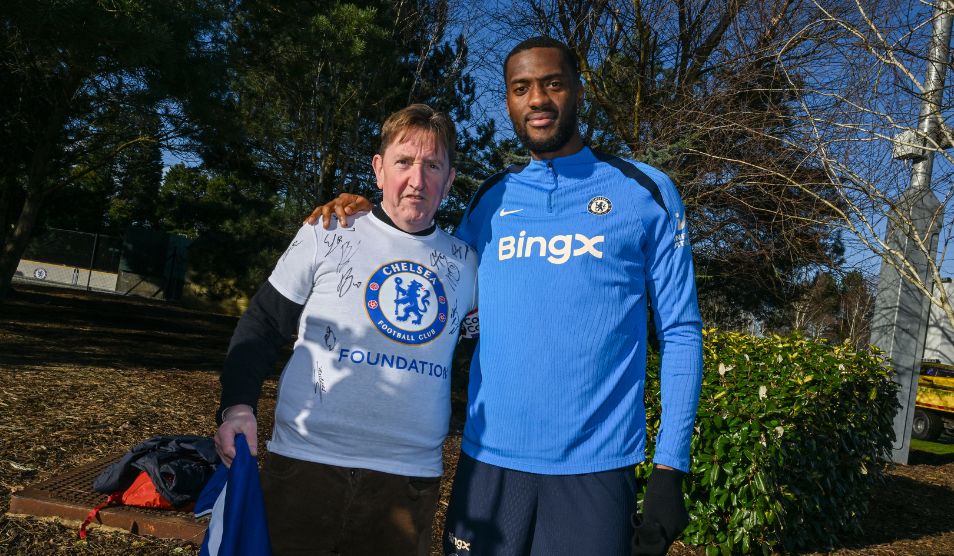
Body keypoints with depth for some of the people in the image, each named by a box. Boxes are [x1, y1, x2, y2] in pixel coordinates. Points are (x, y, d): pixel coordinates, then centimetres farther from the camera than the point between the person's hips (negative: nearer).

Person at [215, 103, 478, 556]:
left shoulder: (466, 262, 5)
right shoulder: (328, 235, -2)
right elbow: (262, 324, 1)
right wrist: (238, 403, -11)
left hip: (410, 480, 2)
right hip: (304, 465, -2)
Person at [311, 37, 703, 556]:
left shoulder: (646, 191, 0)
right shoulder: (489, 200, 8)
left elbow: (679, 333, 0)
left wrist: (670, 467, -8)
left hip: (595, 467, -2)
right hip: (487, 458, 3)